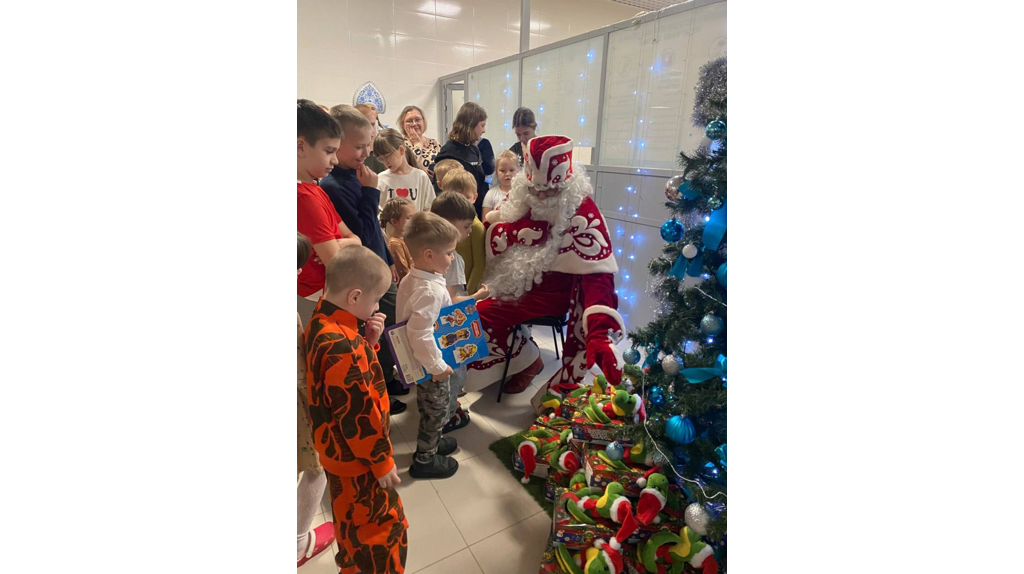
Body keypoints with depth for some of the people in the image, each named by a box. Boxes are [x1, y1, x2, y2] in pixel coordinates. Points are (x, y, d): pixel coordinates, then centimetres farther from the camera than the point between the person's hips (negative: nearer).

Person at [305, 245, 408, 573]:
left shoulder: (322, 324, -3)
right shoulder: (342, 345, -34)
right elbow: (357, 415, -28)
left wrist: (368, 341, -9)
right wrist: (382, 460, -16)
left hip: (340, 450, 10)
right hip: (356, 458, -9)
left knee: (354, 520, 29)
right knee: (379, 528, 11)